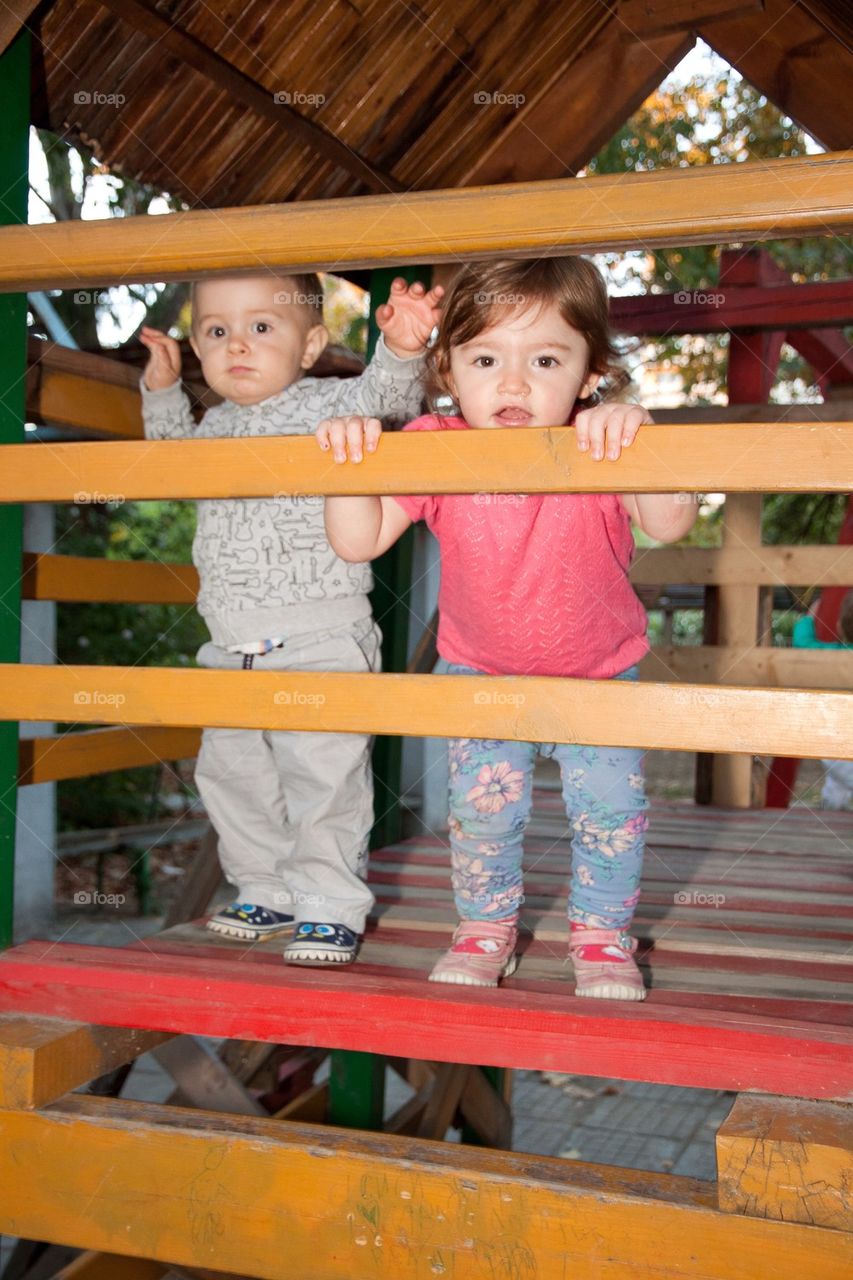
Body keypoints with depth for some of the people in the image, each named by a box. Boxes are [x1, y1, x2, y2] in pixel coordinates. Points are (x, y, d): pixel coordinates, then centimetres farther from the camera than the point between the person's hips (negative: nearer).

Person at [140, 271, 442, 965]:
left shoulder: (329, 403, -4)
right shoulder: (218, 423, 14)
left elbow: (388, 395, -20)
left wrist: (402, 350, -39)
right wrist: (162, 389, 24)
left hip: (320, 634, -7)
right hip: (231, 643, 7)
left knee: (323, 770, -7)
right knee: (230, 769, 14)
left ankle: (331, 906, 8)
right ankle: (269, 894, 30)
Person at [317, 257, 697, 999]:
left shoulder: (598, 449, -26)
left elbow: (671, 524, -41)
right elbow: (358, 541, -24)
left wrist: (634, 437, -55)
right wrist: (350, 459, -38)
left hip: (600, 670, -1)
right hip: (482, 671, 1)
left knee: (610, 802, -3)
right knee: (483, 803, -1)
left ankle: (603, 935, 23)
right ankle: (488, 927, 27)